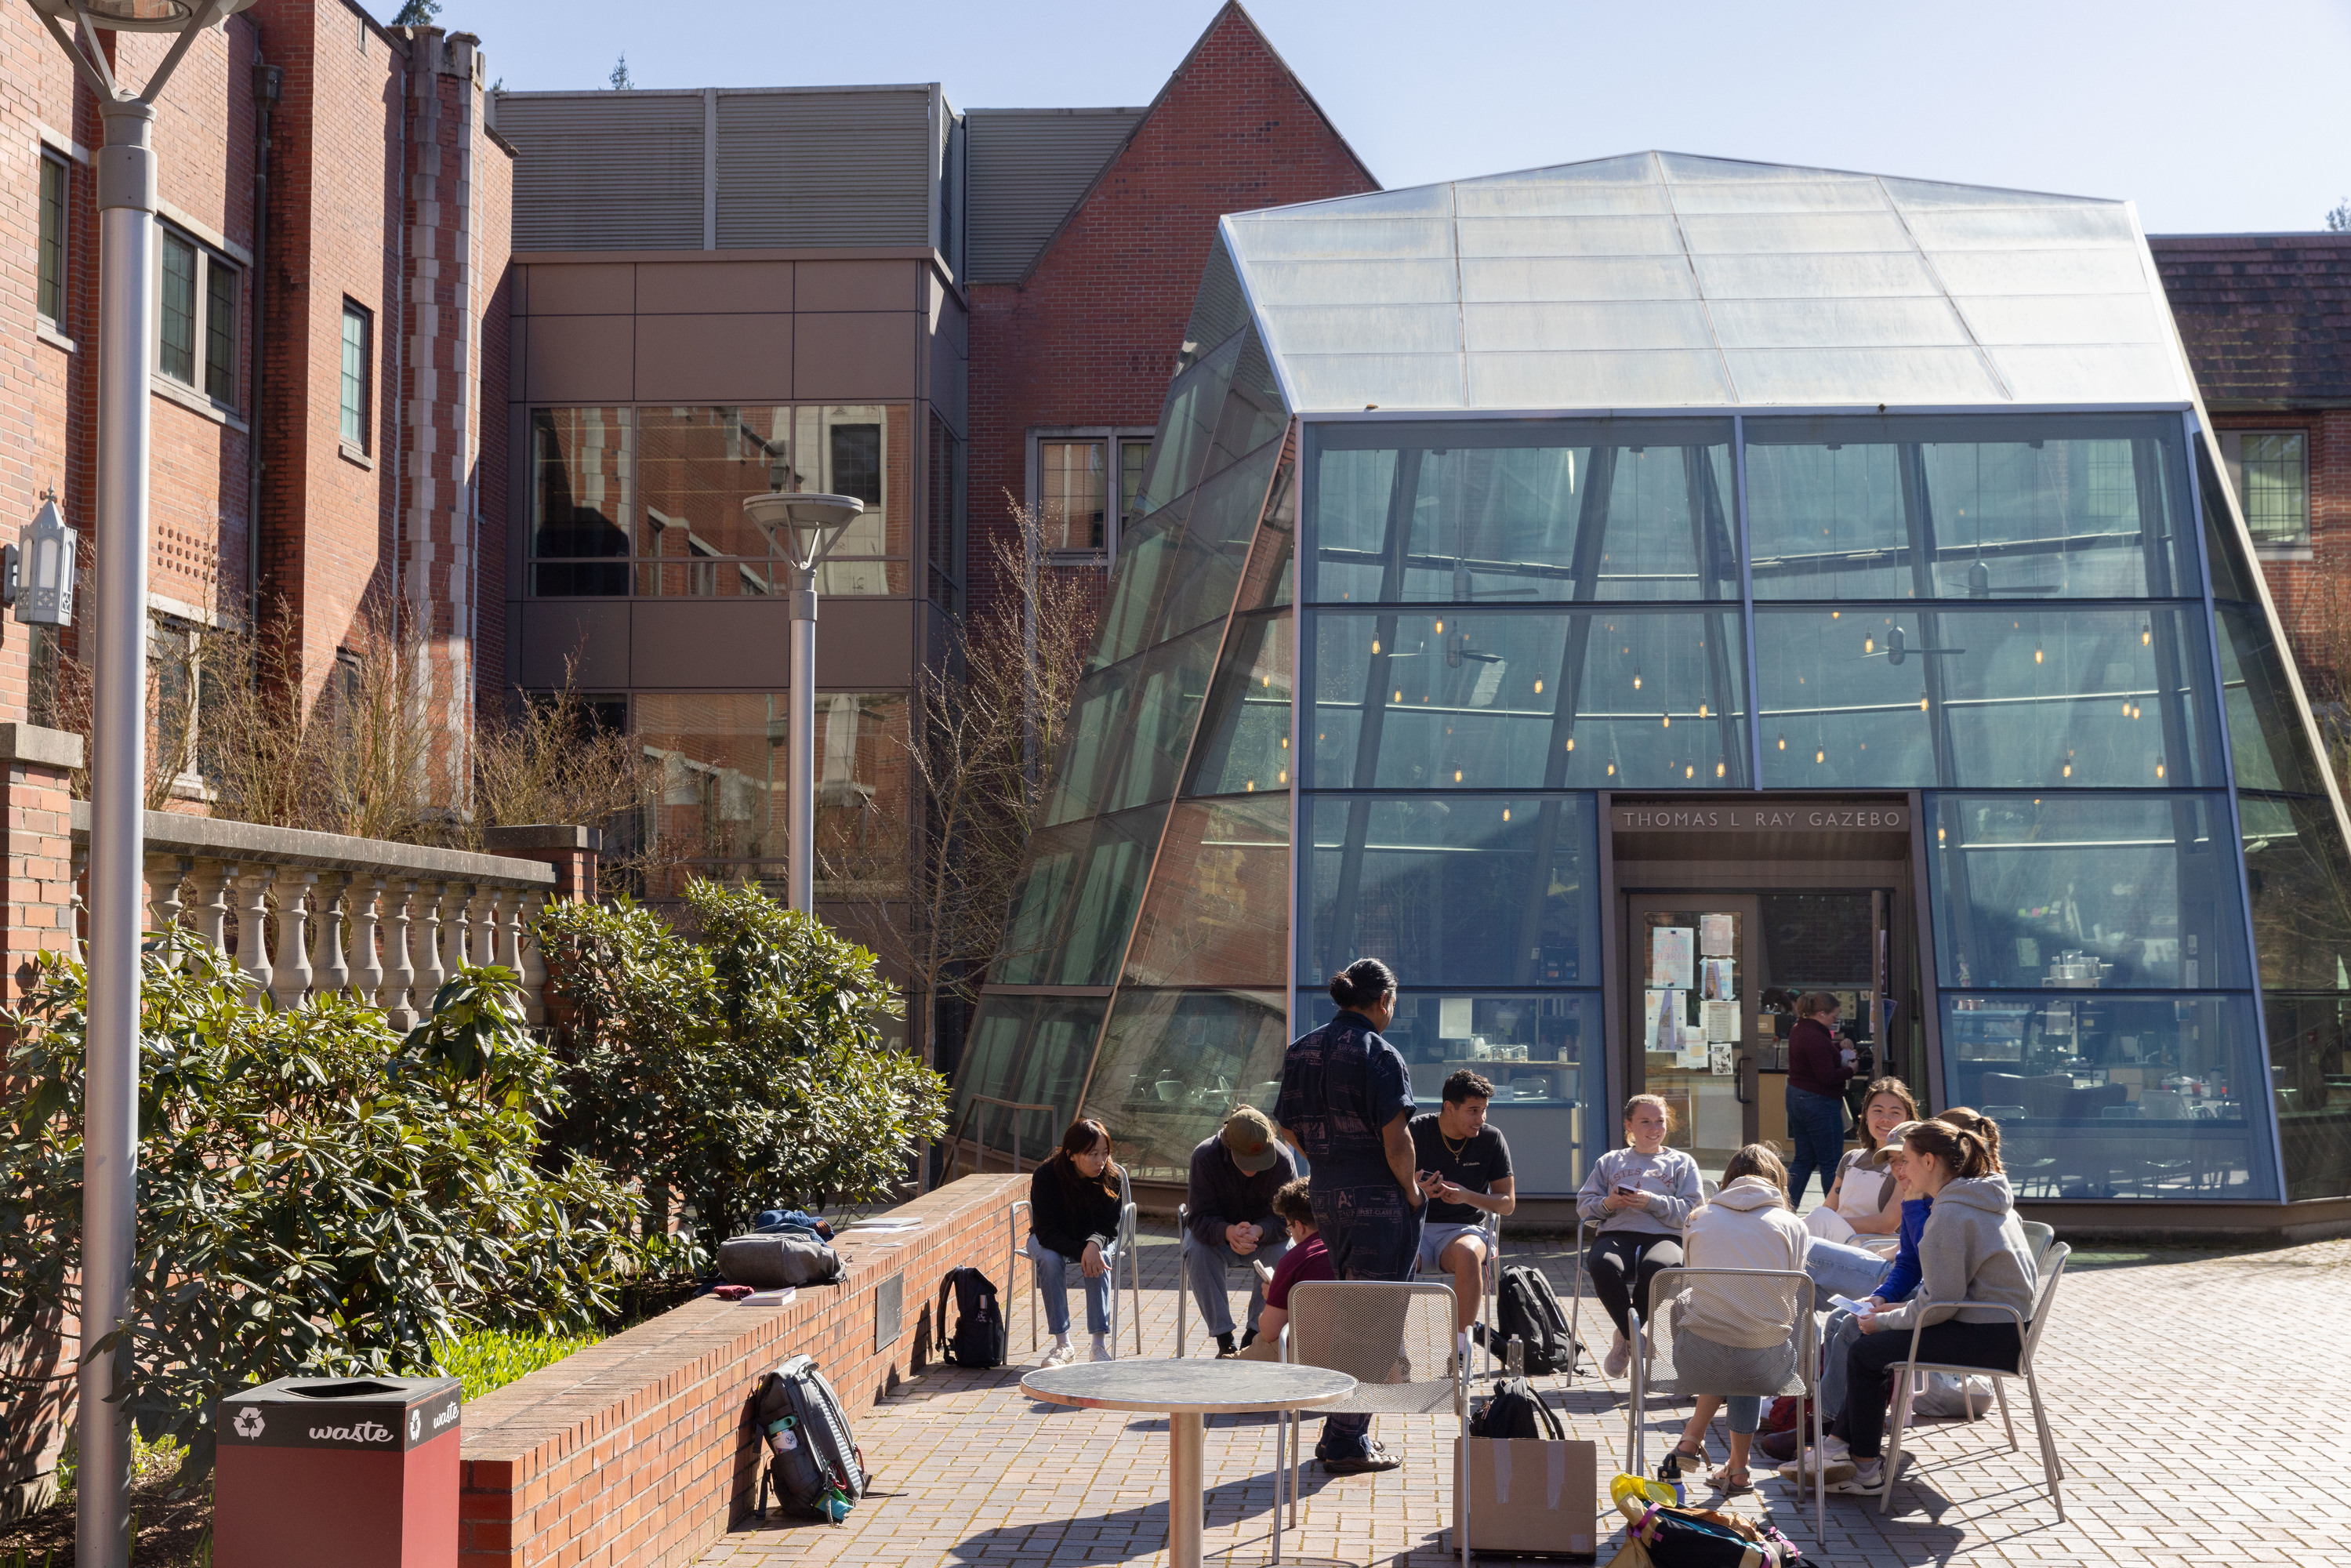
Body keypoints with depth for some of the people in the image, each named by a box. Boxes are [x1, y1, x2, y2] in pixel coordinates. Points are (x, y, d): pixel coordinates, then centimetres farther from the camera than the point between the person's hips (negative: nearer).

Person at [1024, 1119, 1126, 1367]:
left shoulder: (1110, 1177, -20)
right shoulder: (1046, 1176, -26)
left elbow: (1108, 1226, -16)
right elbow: (1047, 1233, -27)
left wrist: (1094, 1244, -40)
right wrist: (1080, 1252, -43)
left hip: (1093, 1241, 1)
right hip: (1050, 1241, -1)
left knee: (1099, 1258, -32)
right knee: (1049, 1259, -34)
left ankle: (1100, 1344, -32)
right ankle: (1062, 1345, -31)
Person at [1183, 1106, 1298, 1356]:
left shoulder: (1283, 1160, -21)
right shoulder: (1204, 1156, -23)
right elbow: (1201, 1218, -25)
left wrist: (1259, 1231, -45)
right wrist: (1228, 1232, -48)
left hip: (1264, 1235, 1)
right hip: (1216, 1231, 0)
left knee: (1283, 1253, -33)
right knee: (1196, 1251, -34)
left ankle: (1254, 1334, -18)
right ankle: (1224, 1338, -27)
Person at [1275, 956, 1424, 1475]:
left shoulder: (1302, 1050, 8)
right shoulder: (1379, 1055, -14)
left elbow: (1288, 1130, 11)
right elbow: (1395, 1139, -18)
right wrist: (1412, 1191, -6)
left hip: (1324, 1195, 7)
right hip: (1377, 1199, -7)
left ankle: (1339, 1432, 24)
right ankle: (1348, 1442, 3)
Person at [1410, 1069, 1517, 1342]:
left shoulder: (1490, 1138, 2)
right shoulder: (1416, 1132, -2)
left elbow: (1508, 1203, 4)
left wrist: (1467, 1196, -14)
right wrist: (1416, 1193, -21)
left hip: (1463, 1229, 0)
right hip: (1415, 1226, 0)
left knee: (1467, 1253, -37)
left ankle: (1460, 1348, -31)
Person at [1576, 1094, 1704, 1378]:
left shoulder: (1682, 1163, 22)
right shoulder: (1610, 1162, 28)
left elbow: (1692, 1210, 6)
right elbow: (1583, 1203, 20)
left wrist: (1653, 1202, -9)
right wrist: (1607, 1204, -3)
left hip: (1665, 1236, -1)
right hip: (1616, 1234, 1)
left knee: (1656, 1267, -41)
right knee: (1603, 1266, -38)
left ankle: (1627, 1337, -17)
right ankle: (1634, 1338, -18)